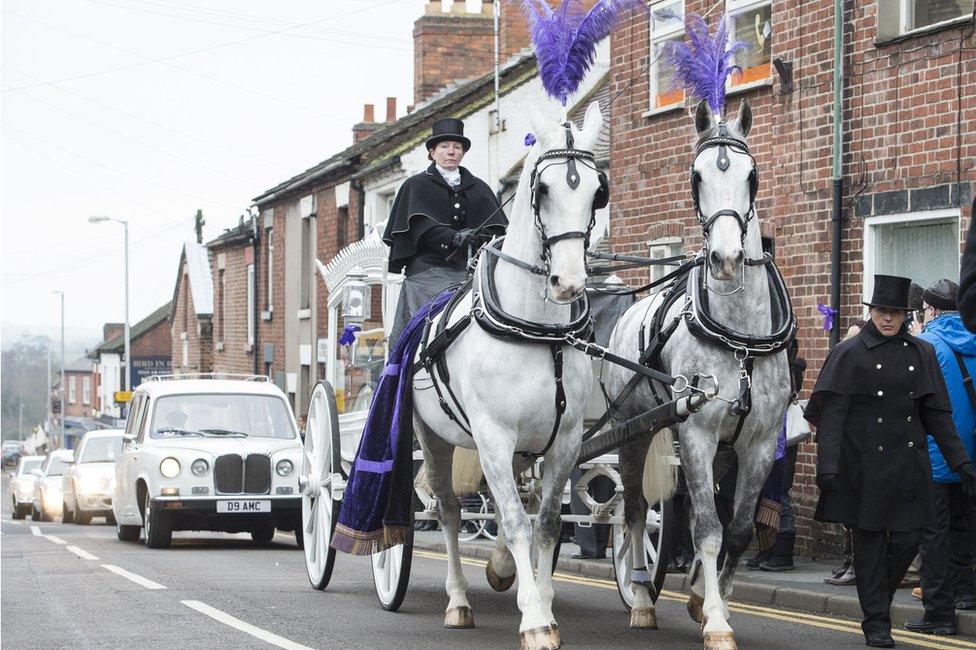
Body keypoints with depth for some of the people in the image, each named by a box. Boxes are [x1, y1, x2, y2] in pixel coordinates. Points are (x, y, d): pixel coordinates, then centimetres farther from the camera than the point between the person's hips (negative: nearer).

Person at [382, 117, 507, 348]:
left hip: (467, 267, 3)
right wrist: (454, 237, -23)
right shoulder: (416, 186, 12)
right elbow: (421, 226, -5)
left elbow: (496, 227, 9)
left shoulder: (479, 188, 22)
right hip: (429, 268, -3)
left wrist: (477, 236, -15)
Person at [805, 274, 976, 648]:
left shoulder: (921, 353, 9)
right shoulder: (850, 353, -2)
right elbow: (832, 414, -7)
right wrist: (827, 465, -17)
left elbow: (938, 416, 12)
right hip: (866, 465, -3)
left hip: (908, 463, 3)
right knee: (870, 542, 2)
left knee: (907, 541, 0)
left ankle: (878, 601, 24)